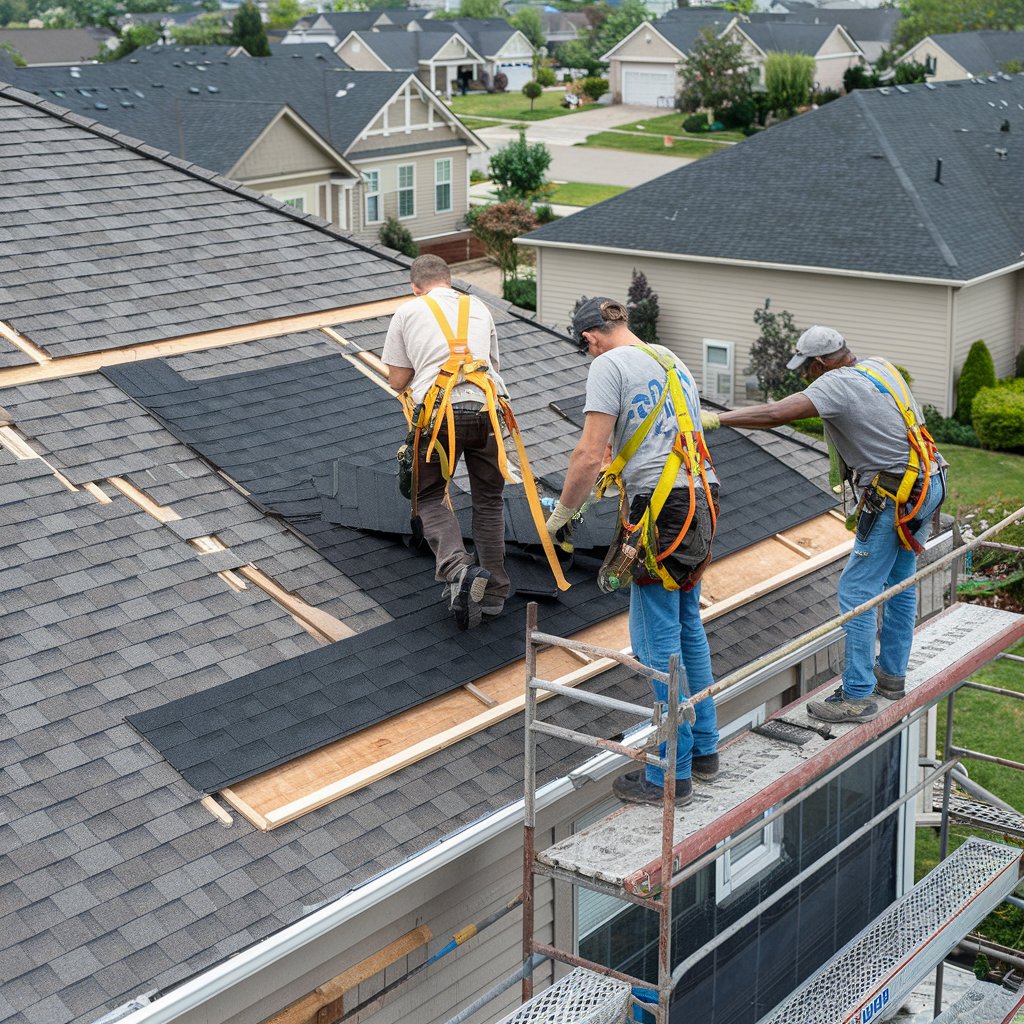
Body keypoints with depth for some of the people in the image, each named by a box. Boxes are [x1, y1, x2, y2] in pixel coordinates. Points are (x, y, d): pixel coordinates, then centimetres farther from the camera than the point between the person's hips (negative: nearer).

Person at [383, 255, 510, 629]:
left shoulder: (407, 313, 13)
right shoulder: (479, 308, 21)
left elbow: (397, 380, 13)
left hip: (439, 412, -2)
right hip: (486, 408, 3)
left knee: (430, 497, 12)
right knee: (488, 499, 16)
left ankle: (458, 568, -13)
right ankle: (493, 593, 18)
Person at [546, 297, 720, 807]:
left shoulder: (610, 365, -5)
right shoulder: (673, 362, 21)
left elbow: (590, 454, -12)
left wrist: (562, 512, 1)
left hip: (659, 510, -9)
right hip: (699, 501, 9)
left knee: (660, 642, -2)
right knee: (688, 630, 19)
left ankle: (672, 774, 5)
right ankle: (703, 749, 29)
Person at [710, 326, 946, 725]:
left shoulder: (837, 384, -19)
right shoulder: (882, 367, 7)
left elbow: (776, 414, -29)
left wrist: (716, 419, -22)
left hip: (894, 498, -10)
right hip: (926, 482, 10)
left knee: (856, 591, -4)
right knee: (900, 584, 20)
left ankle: (857, 696, -2)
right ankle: (892, 675, 32)